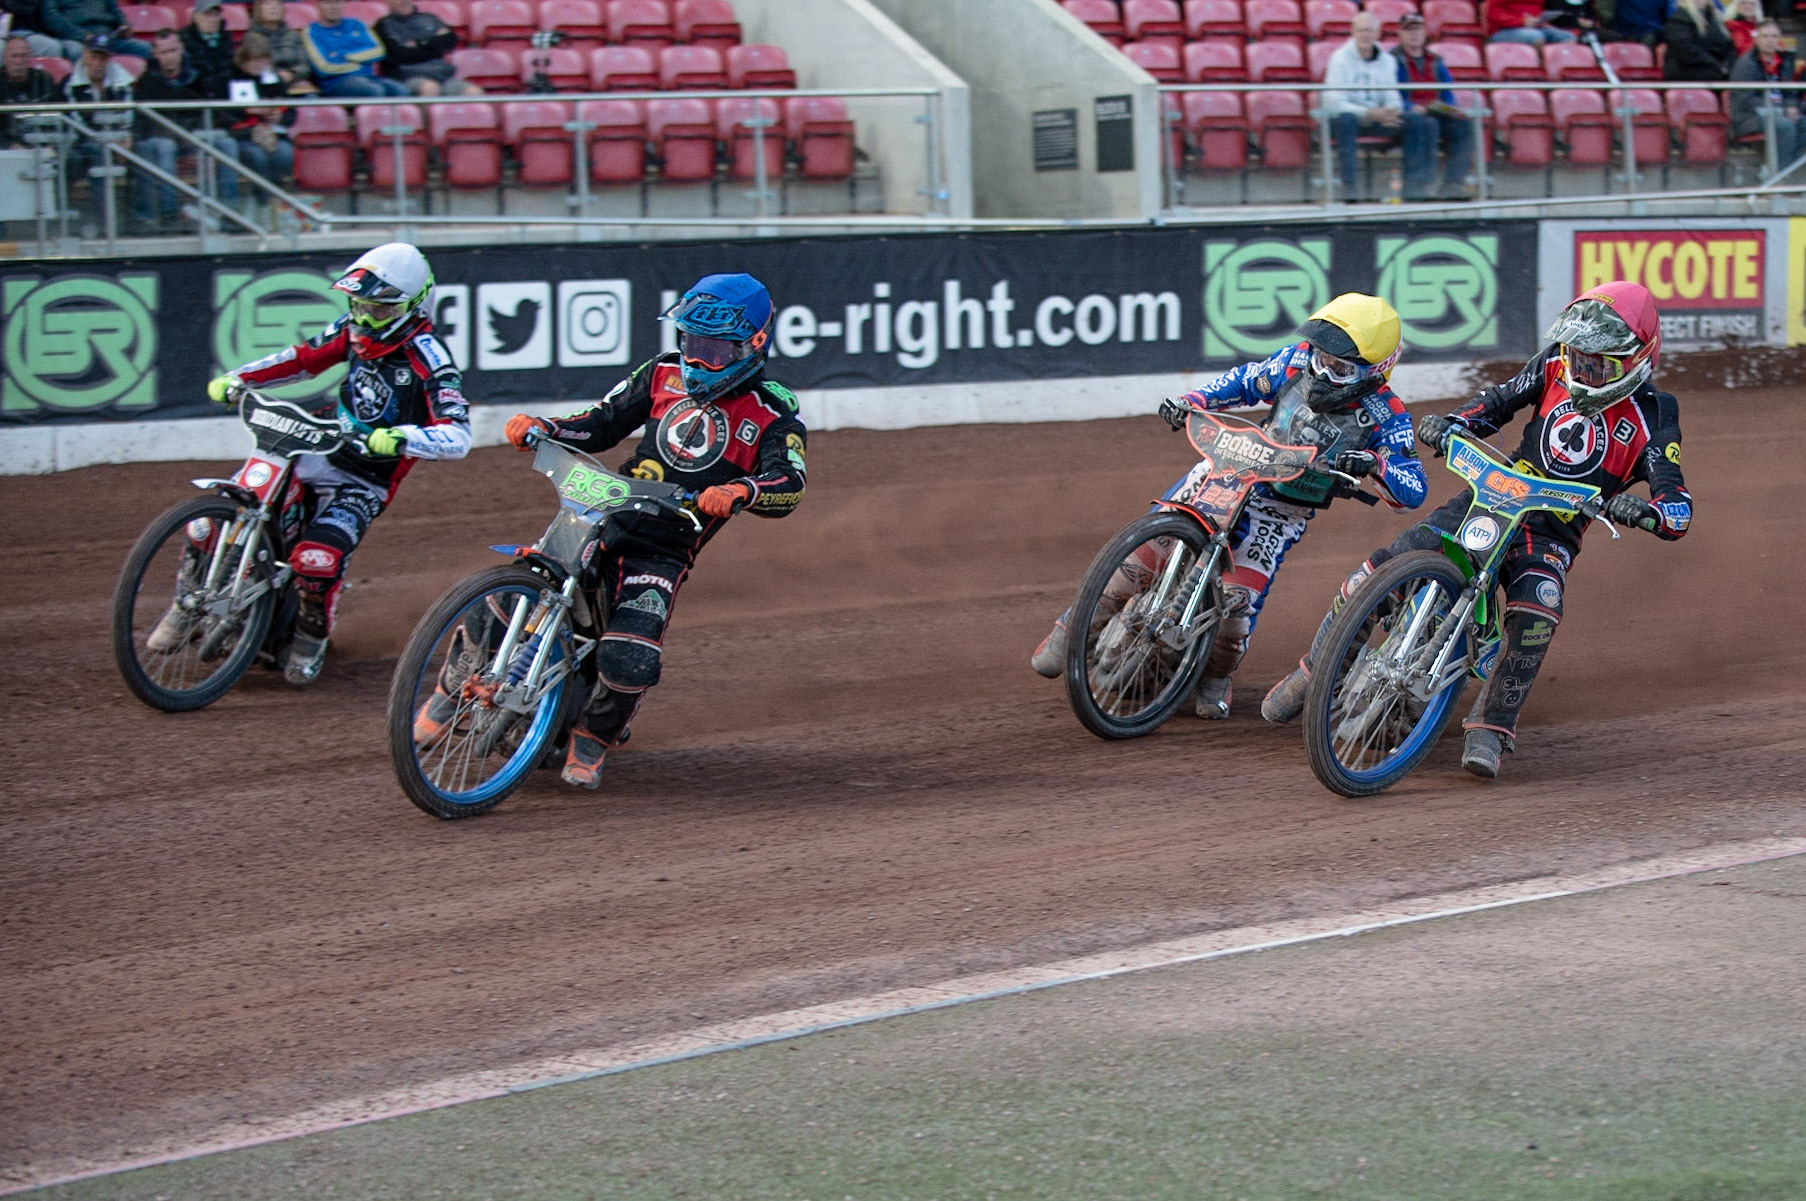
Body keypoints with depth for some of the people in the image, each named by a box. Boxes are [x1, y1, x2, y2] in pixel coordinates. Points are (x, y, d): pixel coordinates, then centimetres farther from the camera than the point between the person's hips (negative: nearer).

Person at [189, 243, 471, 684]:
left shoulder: (427, 359, -19)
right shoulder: (354, 330, 1)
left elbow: (458, 438, -28)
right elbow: (302, 358, 17)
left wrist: (400, 439, -46)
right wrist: (236, 379, 4)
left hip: (366, 481, -6)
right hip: (322, 452, 6)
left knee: (317, 557, -31)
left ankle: (311, 637, 0)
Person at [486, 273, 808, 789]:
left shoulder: (772, 414, -1)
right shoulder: (664, 374, 12)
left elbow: (789, 486, -17)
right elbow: (601, 425, 19)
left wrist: (739, 492, -39)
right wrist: (541, 428, 0)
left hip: (664, 553, -3)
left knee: (628, 662, -25)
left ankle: (594, 739, 7)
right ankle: (454, 691, 14)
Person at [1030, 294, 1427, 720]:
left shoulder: (1385, 414, -14)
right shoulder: (1301, 360, -6)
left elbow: (1412, 490, -18)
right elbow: (1247, 380, 11)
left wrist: (1375, 463, -38)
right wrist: (1191, 401, -3)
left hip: (1280, 514, -2)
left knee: (1238, 603, -16)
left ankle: (1218, 674, 16)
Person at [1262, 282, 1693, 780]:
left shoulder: (1653, 418, -9)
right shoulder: (1556, 365, 2)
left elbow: (1679, 509, -16)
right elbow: (1498, 401, 16)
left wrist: (1643, 510, -40)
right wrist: (1448, 424, -5)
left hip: (1552, 534, -3)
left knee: (1537, 613, -36)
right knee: (1388, 563, -14)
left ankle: (1491, 729, -23)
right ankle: (1314, 669, 7)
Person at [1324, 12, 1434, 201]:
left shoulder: (1387, 61, 9)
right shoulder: (1341, 59, -8)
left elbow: (1392, 97, 7)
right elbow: (1333, 102, -19)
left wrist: (1392, 111, -19)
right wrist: (1368, 113, -30)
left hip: (1376, 118, 5)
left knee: (1416, 121, -16)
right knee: (1347, 120, -41)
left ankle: (1413, 185, -19)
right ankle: (1348, 186, -40)